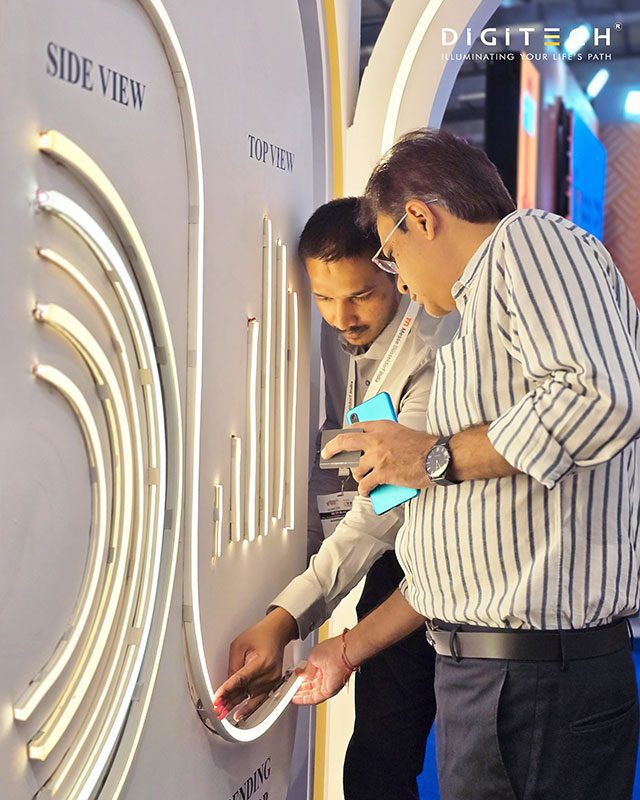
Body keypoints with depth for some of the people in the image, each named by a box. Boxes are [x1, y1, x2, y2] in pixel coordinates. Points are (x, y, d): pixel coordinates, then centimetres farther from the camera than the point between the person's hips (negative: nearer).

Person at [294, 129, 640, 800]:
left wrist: (437, 459, -14)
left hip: (539, 685, -9)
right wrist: (351, 648, 25)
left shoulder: (532, 240, -6)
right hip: (487, 670, 9)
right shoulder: (476, 330, 22)